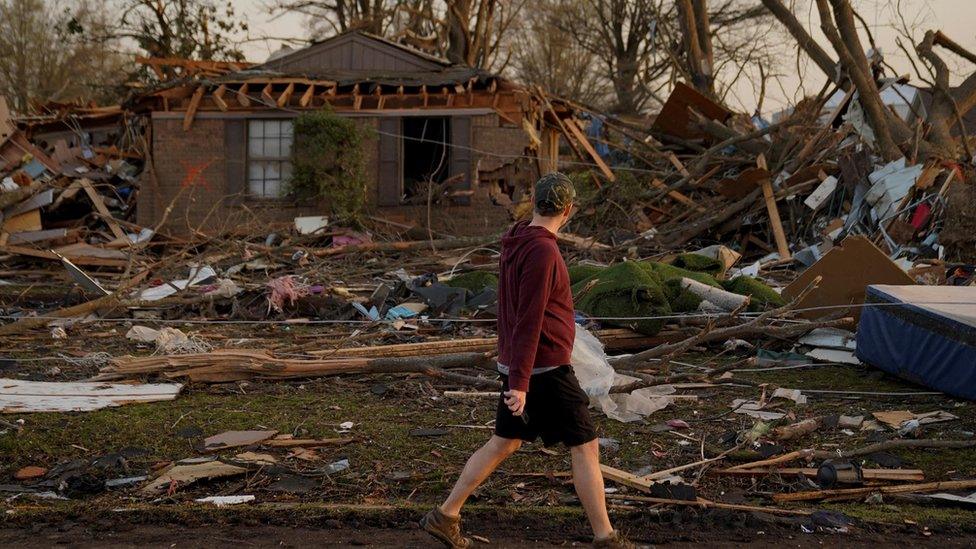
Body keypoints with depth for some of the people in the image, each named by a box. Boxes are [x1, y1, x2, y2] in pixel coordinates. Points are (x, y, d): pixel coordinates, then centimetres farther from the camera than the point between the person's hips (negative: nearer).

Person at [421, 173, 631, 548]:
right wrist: (519, 384, -24)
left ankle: (446, 516, 20)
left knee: (504, 443, 17)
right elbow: (528, 321, -24)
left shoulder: (516, 242, 9)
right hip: (545, 369, -9)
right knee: (585, 447, 0)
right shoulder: (542, 251, -20)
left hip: (517, 365, 9)